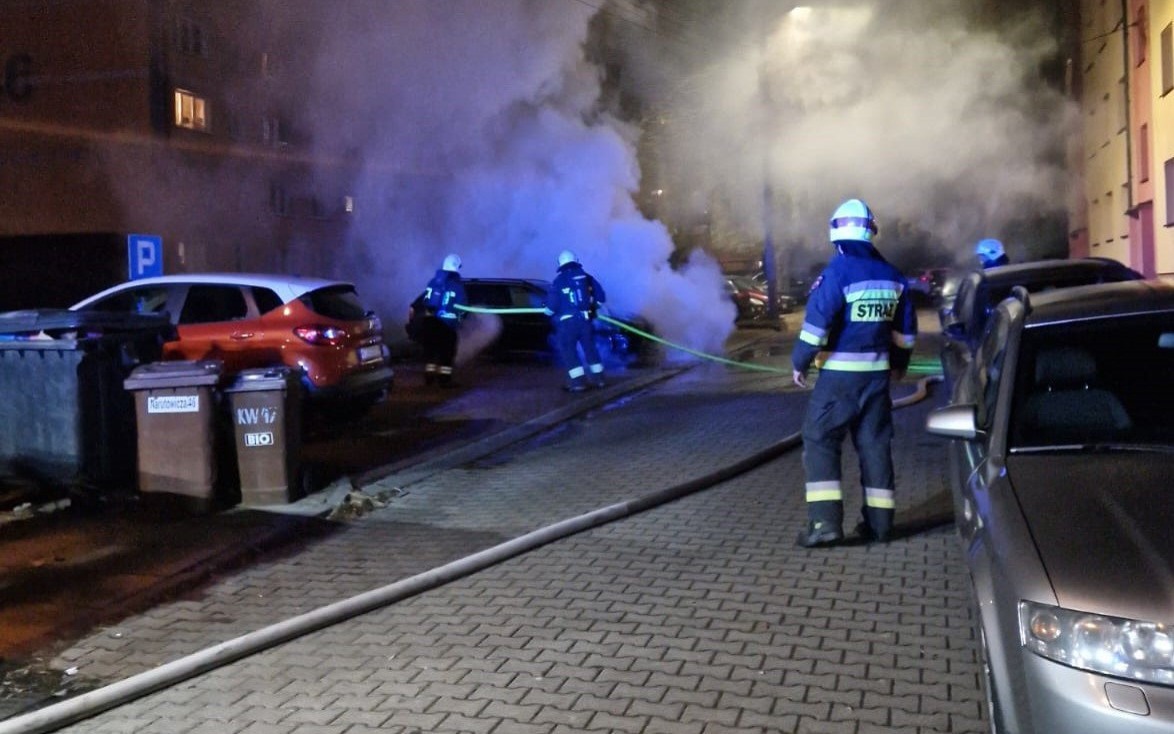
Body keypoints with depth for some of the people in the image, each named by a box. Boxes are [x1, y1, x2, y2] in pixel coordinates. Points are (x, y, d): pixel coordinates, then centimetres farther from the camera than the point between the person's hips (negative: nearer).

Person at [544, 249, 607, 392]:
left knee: (567, 350, 2)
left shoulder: (559, 280, -4)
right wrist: (591, 306, 27)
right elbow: (601, 296, 10)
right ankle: (598, 378, 23)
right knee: (590, 347, 17)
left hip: (568, 321, -4)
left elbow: (552, 304, -7)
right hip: (585, 319, 4)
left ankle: (578, 382, -5)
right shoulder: (586, 276, 8)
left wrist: (547, 311, 14)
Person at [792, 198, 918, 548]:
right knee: (875, 443, 12)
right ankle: (879, 520, 16)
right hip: (877, 372, 6)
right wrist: (899, 364, 29)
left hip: (839, 372, -6)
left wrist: (799, 362, -6)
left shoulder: (837, 271, -14)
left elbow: (816, 323, -18)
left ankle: (825, 520, -9)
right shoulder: (892, 276, 8)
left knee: (820, 440, -1)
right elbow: (905, 331, 15)